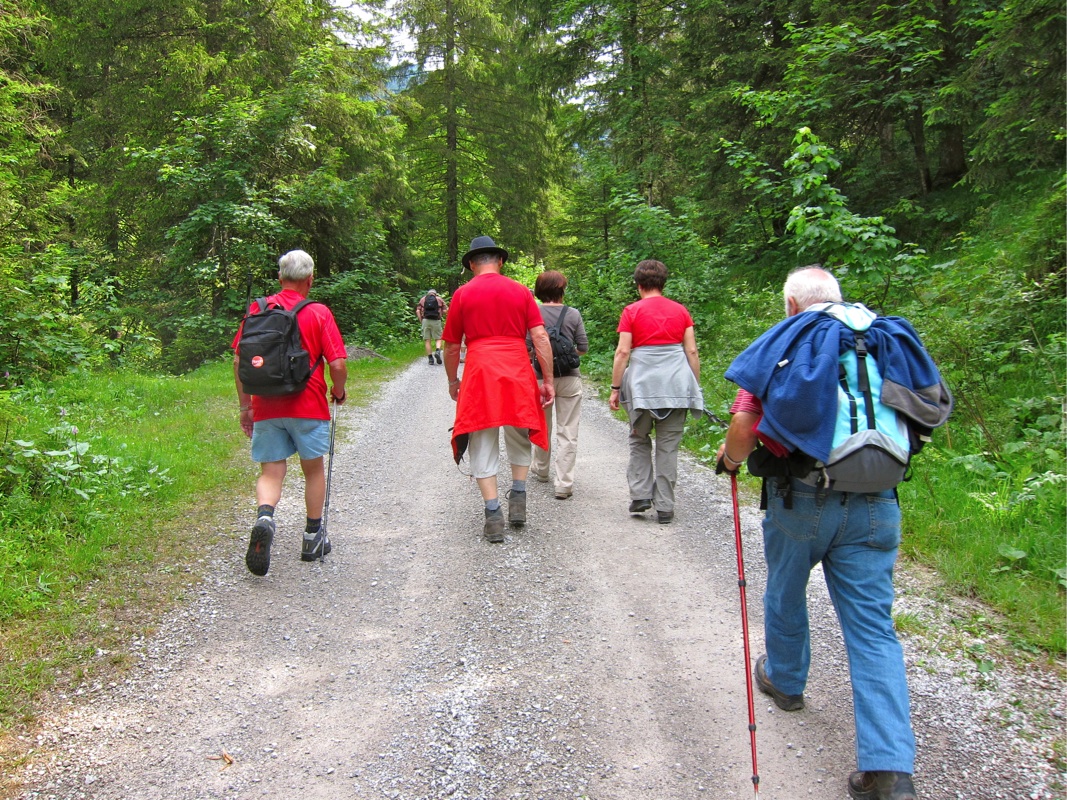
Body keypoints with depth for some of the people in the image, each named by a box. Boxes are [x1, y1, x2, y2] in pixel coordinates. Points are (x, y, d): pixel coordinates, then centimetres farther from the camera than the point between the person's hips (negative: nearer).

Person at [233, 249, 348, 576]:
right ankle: (313, 538, 25)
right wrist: (339, 392, 10)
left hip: (265, 408, 2)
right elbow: (337, 364, -10)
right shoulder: (319, 313, -4)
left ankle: (264, 516, -22)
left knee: (270, 472, 8)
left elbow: (240, 359, 3)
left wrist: (245, 406, 12)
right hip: (308, 406, -2)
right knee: (314, 469, 16)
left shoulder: (258, 309, 4)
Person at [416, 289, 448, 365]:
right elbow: (445, 310, 1)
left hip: (426, 321, 1)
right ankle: (437, 351, -18)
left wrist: (421, 321, 9)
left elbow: (417, 311, 4)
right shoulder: (439, 299, 11)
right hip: (436, 321, -1)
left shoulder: (423, 299, 13)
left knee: (428, 340, 4)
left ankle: (430, 358, 1)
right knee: (438, 338, 9)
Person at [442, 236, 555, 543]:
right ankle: (518, 499, 19)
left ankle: (493, 514, 5)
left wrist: (453, 382, 21)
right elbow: (541, 338, 0)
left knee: (483, 446, 6)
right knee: (519, 439, 21)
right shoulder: (521, 291, 6)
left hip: (479, 374, -1)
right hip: (517, 373, 2)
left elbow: (451, 346, 7)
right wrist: (549, 380, 4)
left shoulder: (463, 294, 4)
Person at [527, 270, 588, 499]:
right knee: (567, 433, 3)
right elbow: (583, 348, -2)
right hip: (569, 379, -1)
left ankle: (541, 470, 39)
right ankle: (564, 484, 0)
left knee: (541, 427, 21)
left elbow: (526, 349, -7)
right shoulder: (573, 314, -5)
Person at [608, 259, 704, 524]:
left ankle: (640, 495, 7)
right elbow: (692, 351, 5)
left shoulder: (632, 311, 0)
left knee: (639, 440, 17)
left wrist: (615, 388, 0)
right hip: (676, 383, 2)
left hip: (642, 382, -1)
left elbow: (622, 352, -5)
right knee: (668, 446, 6)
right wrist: (695, 387, 13)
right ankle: (664, 507, 8)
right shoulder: (680, 311, 6)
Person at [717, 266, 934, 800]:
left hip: (800, 500, -2)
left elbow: (743, 424, -12)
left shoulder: (783, 344, -3)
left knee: (785, 594, 23)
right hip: (874, 505, 3)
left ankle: (785, 680, 47)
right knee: (873, 625, 4)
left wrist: (729, 458, 8)